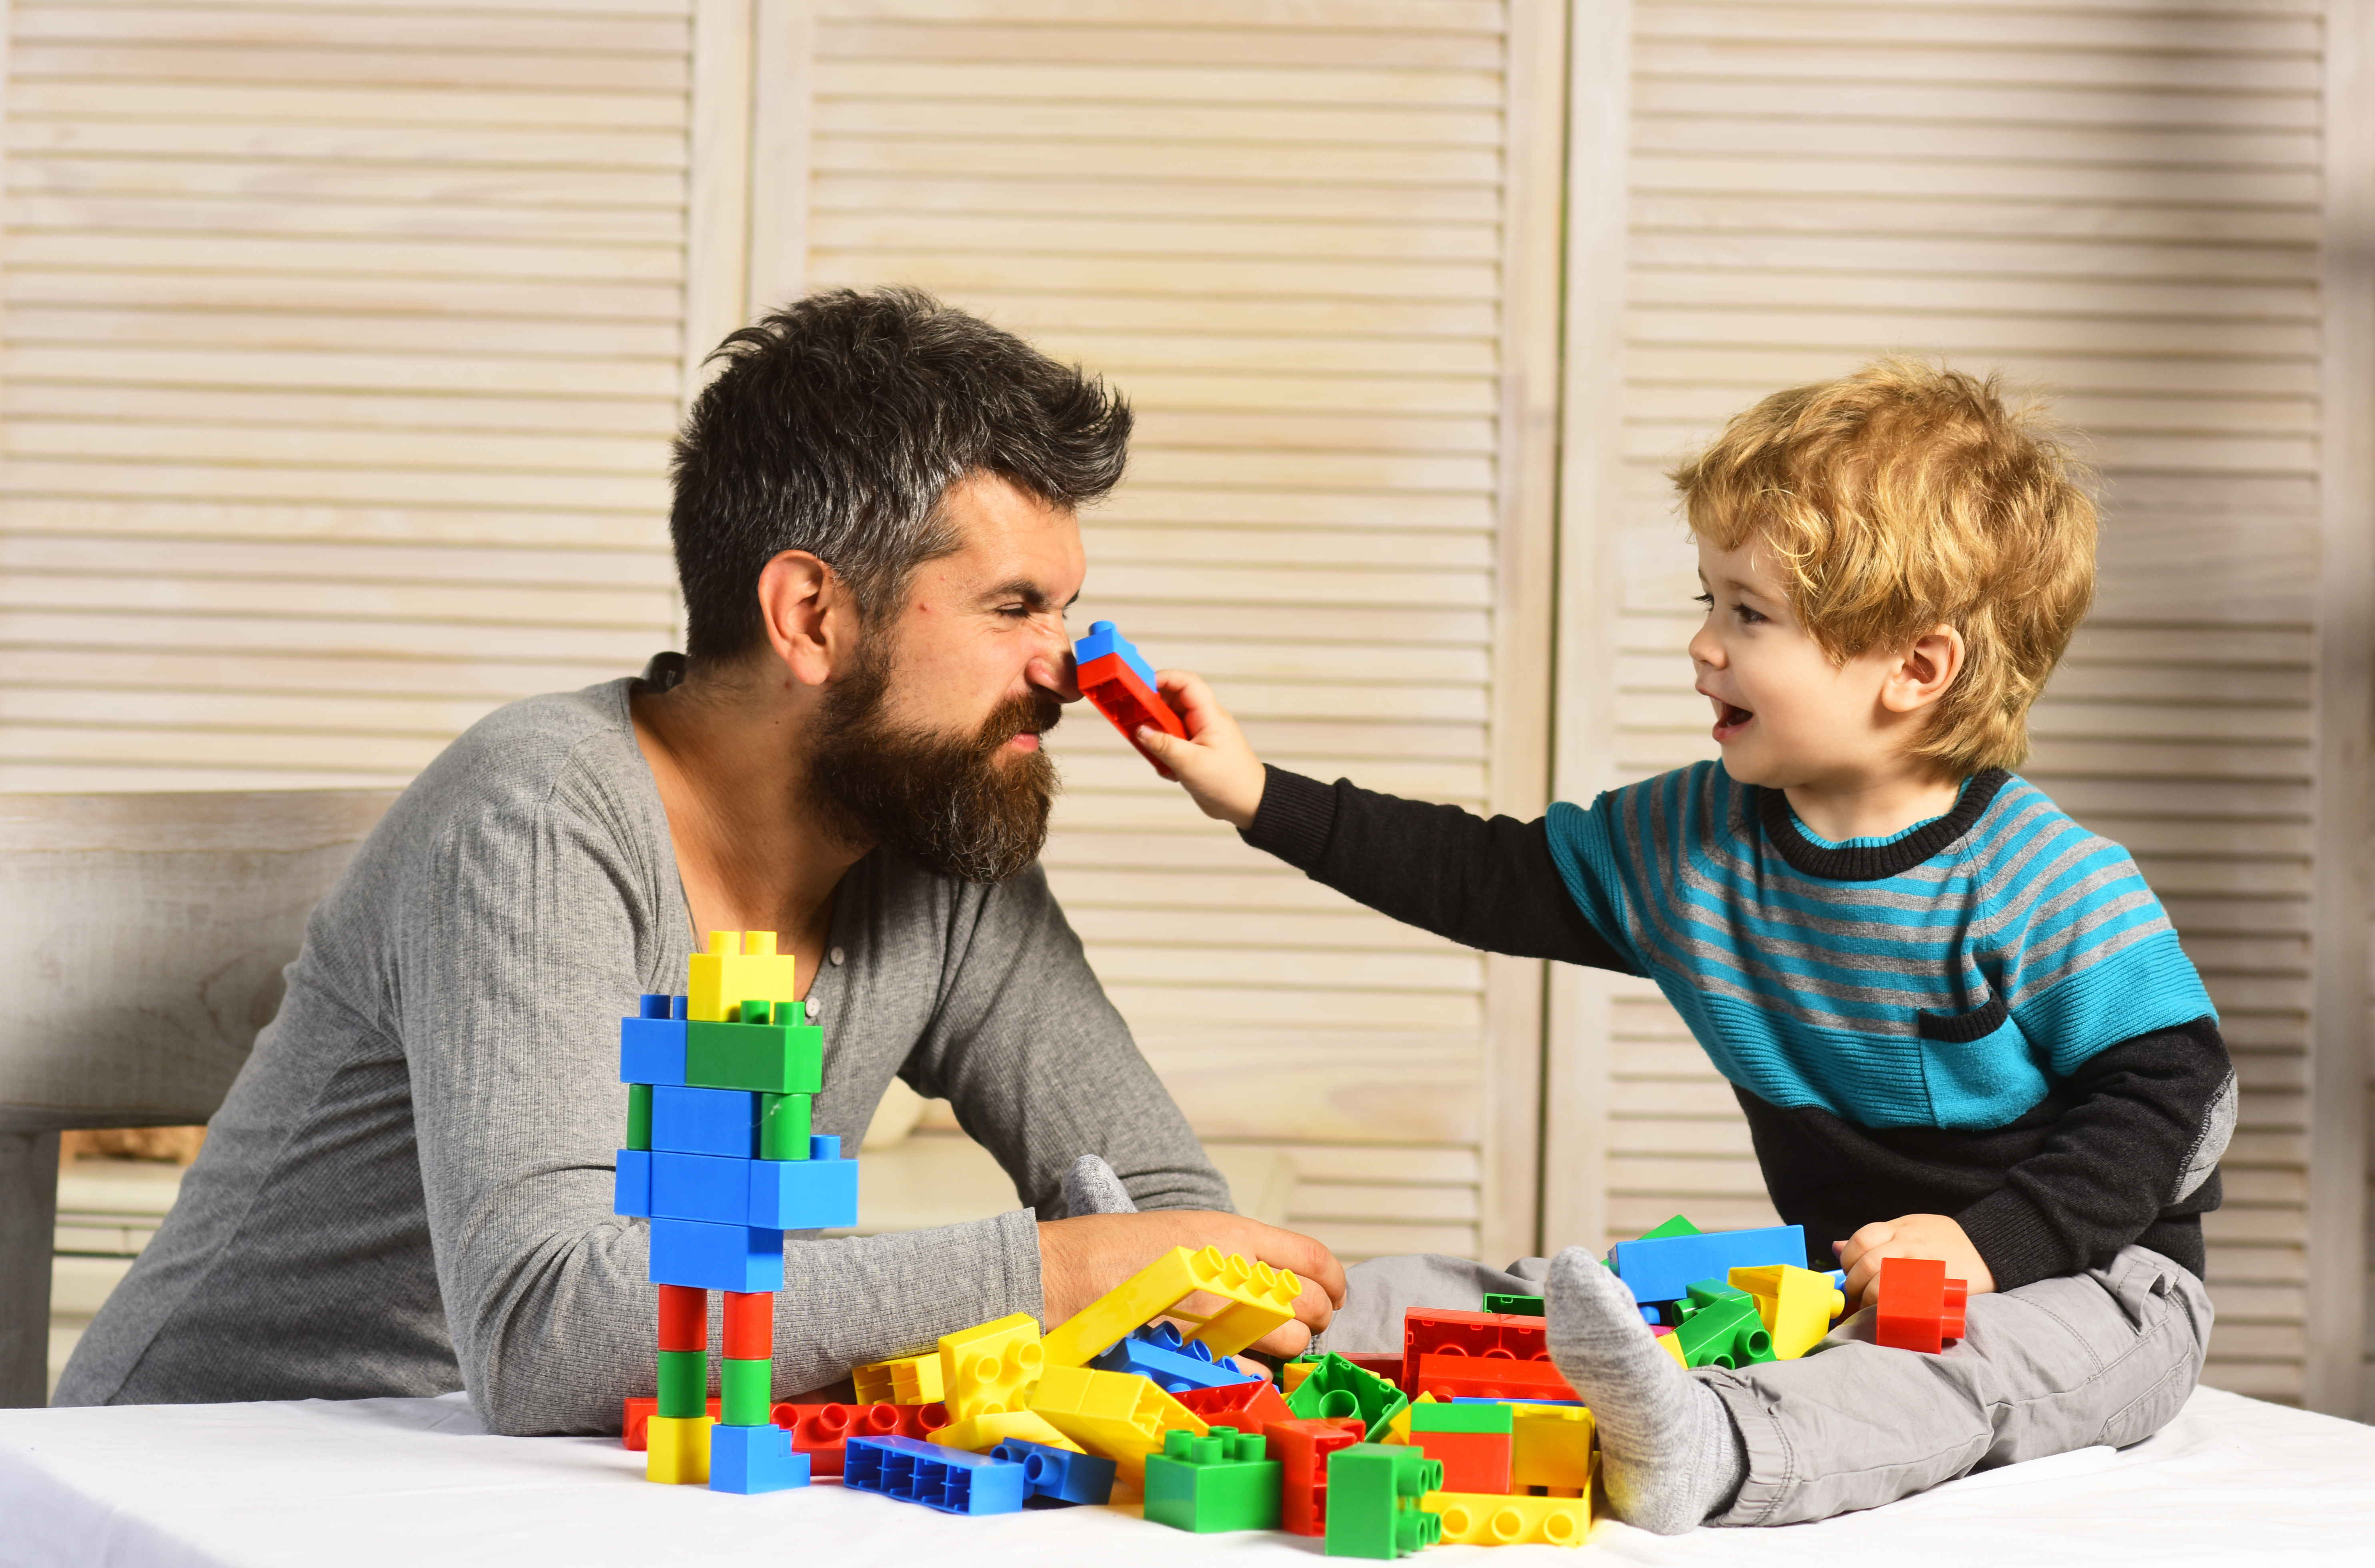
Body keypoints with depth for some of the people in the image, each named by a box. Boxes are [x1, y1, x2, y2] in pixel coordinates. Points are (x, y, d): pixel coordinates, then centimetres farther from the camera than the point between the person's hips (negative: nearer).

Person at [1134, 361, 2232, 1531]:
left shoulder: (2050, 887, -17)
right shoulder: (1692, 840, 3)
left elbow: (2169, 1094, -15)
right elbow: (1490, 880, 10)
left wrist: (1986, 1244, -26)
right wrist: (1262, 801, 6)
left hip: (2086, 1276, -7)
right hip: (1833, 1282, 8)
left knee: (1966, 1362, -39)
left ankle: (1698, 1454, -64)